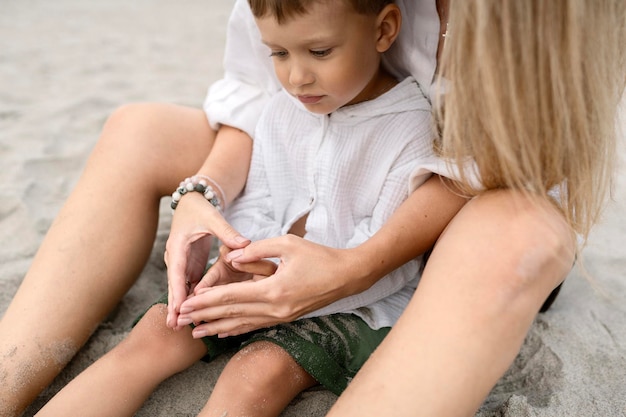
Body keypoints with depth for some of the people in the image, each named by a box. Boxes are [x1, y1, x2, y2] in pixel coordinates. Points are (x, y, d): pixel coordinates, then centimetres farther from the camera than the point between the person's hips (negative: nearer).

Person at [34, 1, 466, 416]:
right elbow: (254, 206, 8)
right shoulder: (282, 111, 2)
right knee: (160, 328, -9)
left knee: (260, 369, -29)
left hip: (360, 304, -5)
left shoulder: (415, 131, -16)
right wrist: (236, 261, -14)